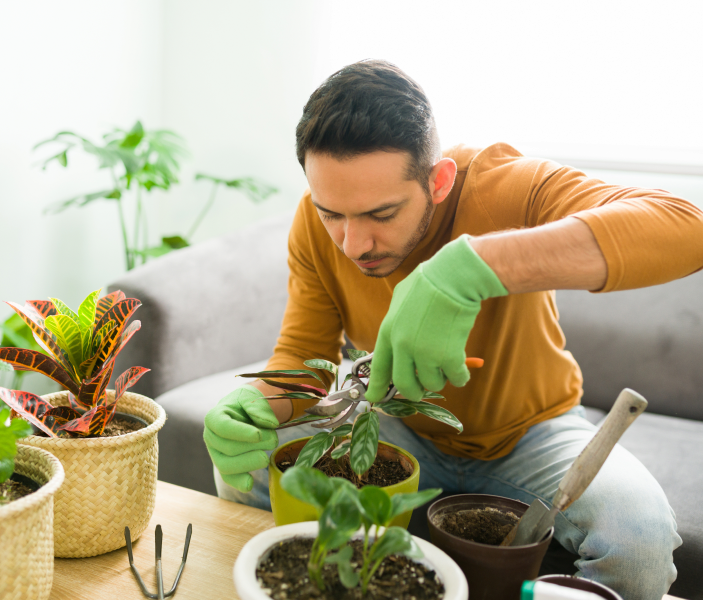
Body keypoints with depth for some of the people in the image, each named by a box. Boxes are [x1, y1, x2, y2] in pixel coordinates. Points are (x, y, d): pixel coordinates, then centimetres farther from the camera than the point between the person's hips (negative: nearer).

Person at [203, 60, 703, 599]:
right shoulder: (317, 223, -16)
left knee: (640, 536, -29)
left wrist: (470, 266, -54)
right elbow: (304, 353, -8)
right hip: (406, 433, 3)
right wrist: (259, 405, -33)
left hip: (528, 429, -2)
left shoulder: (501, 186, -28)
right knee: (247, 477, -16)